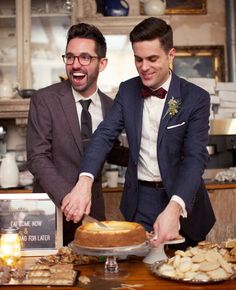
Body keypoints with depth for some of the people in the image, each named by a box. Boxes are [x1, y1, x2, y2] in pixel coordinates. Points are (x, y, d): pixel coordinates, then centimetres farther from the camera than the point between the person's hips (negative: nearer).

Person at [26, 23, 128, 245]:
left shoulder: (109, 106, 3)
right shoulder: (44, 100, -9)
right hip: (53, 206, -3)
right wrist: (67, 197, -27)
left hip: (93, 209, 3)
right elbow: (37, 157, -14)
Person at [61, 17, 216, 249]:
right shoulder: (127, 90, -1)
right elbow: (105, 134, -11)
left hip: (182, 199, -1)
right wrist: (84, 181, -29)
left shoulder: (196, 98, -12)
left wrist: (174, 208, -36)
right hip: (140, 202, 2)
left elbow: (195, 158, -20)